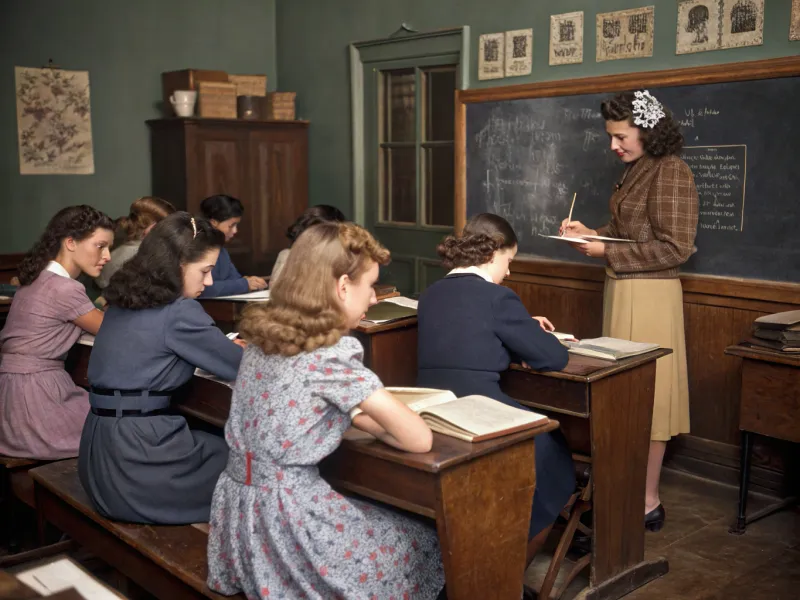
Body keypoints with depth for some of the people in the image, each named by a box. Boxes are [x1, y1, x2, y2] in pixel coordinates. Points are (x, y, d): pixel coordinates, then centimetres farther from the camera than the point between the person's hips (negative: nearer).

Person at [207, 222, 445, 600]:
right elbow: (419, 439, -17)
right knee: (427, 544, 14)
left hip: (239, 511, 8)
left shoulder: (264, 334, 3)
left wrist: (354, 415, 8)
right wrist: (375, 422, 3)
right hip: (283, 513, -8)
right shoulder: (334, 353, -20)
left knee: (386, 521, 27)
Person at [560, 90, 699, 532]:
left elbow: (676, 247, -18)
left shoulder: (670, 172, -13)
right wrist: (591, 234, 6)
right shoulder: (635, 170, 13)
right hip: (621, 290, 9)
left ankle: (648, 503, 10)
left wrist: (607, 253, -16)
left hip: (648, 294, -9)